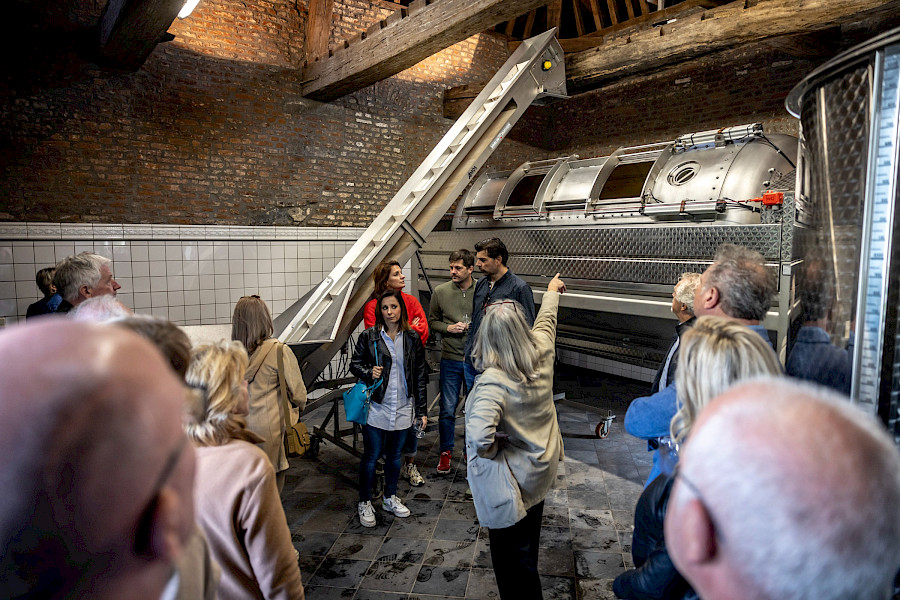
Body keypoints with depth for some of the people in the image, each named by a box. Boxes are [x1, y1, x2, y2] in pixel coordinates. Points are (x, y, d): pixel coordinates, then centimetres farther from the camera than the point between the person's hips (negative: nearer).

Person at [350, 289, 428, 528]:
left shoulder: (412, 339, 2)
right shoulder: (369, 336, -5)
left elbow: (420, 376, 5)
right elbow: (355, 364, 4)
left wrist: (422, 410, 5)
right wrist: (369, 373, -18)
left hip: (403, 409, 3)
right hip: (376, 408, -2)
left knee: (395, 455, 16)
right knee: (371, 456, 5)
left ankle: (390, 498, 34)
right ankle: (365, 503, 23)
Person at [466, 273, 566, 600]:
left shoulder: (493, 382, -31)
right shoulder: (542, 353, -12)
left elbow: (480, 438, -42)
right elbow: (546, 321, 10)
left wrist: (494, 448, -20)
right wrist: (552, 292, 29)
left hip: (510, 483, -7)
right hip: (541, 471, 7)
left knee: (512, 563, 13)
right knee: (527, 549, 29)